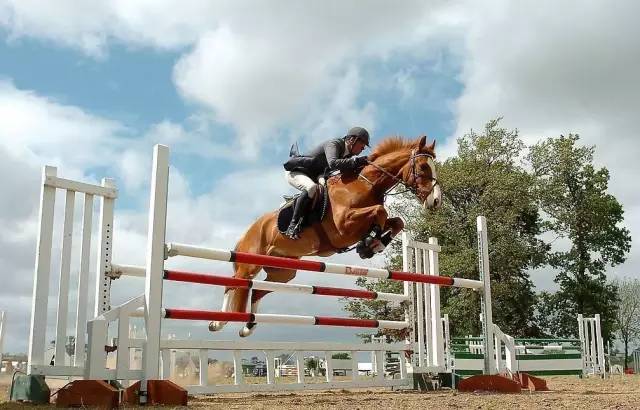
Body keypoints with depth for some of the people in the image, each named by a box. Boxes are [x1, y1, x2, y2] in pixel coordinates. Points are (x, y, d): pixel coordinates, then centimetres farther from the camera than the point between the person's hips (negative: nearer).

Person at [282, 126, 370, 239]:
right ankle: (293, 224, -30)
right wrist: (356, 161, -45)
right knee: (311, 187, -37)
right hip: (294, 172, -9)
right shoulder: (333, 144, -25)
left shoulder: (348, 154, 2)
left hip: (312, 177, 10)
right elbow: (333, 163, -43)